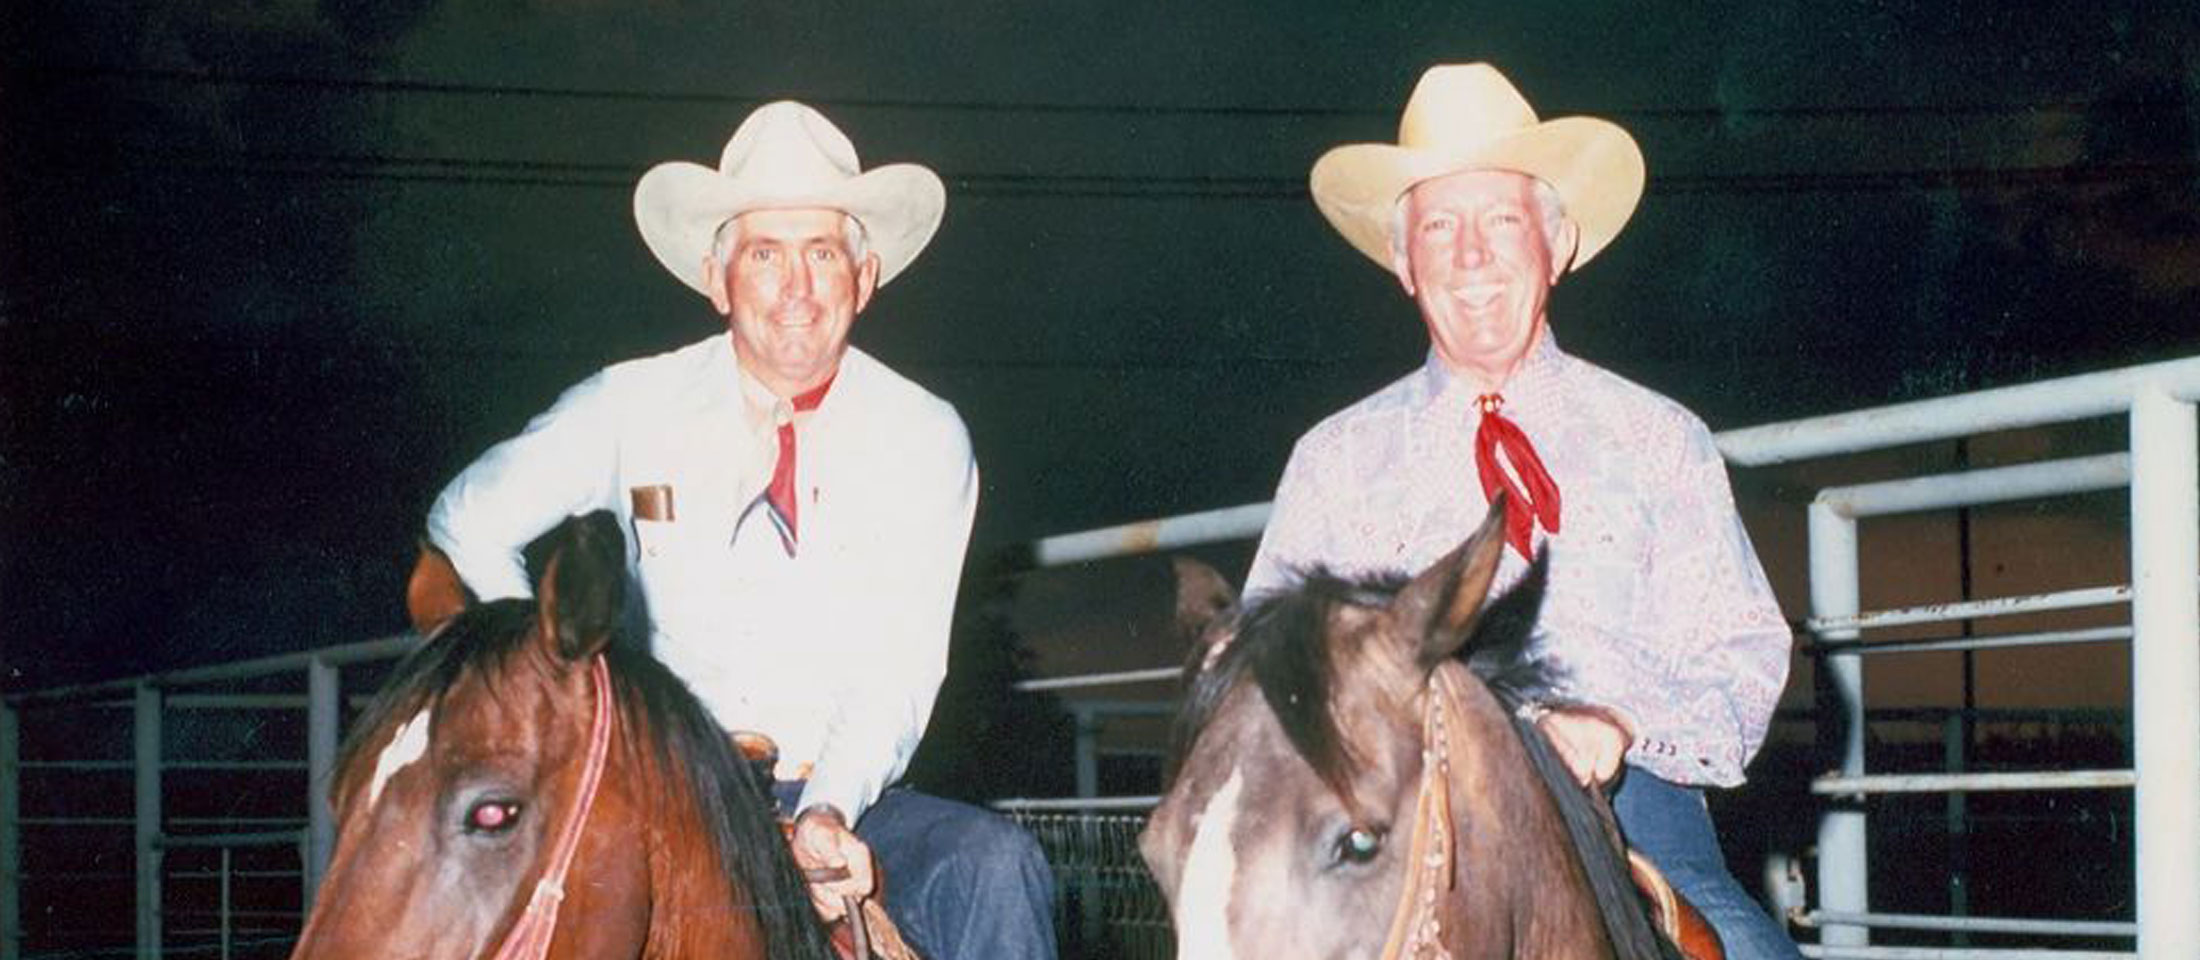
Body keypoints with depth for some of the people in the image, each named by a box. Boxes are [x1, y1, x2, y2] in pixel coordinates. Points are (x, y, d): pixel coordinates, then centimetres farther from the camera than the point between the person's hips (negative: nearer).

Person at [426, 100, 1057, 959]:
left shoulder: (924, 440, 2)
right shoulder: (631, 408, 2)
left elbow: (898, 670, -5)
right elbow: (468, 521, 9)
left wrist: (829, 812, -23)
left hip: (842, 802, 1)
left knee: (995, 865, -27)